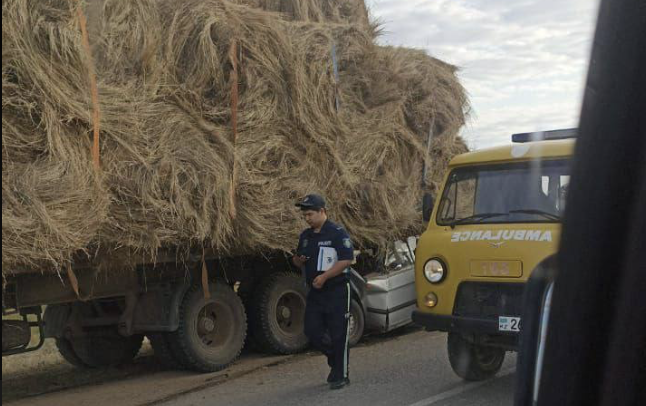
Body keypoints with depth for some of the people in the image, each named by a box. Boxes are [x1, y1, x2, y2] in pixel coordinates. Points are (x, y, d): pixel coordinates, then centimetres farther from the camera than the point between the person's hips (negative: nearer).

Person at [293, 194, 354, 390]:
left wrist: (324, 276, -22)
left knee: (338, 334, -2)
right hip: (315, 292, 7)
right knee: (312, 331, 4)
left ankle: (340, 375, 9)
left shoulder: (337, 233, -10)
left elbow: (346, 259, -18)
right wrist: (298, 260, -2)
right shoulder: (306, 236, 12)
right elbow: (298, 260, 23)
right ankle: (335, 357, 28)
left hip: (336, 291, -7)